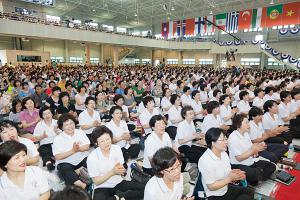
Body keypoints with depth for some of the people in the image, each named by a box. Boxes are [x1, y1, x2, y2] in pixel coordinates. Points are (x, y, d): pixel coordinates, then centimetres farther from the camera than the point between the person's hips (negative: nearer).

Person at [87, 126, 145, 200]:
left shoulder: (117, 149, -5)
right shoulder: (91, 158, -15)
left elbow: (121, 171, 0)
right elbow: (96, 182, -11)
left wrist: (120, 170, -26)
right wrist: (112, 172, -26)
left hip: (118, 183, 3)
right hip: (102, 188, -3)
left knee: (144, 189, -14)